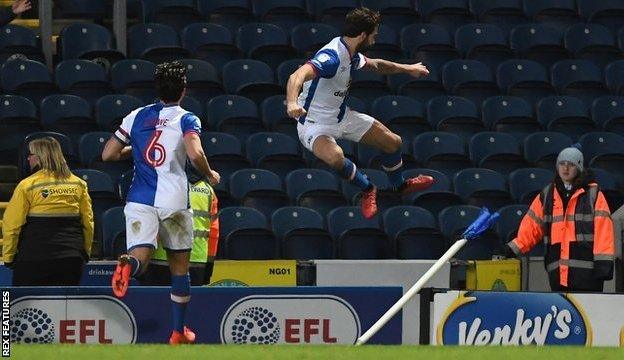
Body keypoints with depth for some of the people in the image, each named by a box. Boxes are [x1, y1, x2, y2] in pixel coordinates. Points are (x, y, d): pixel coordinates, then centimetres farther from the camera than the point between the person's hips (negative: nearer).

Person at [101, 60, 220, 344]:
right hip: (174, 201, -1)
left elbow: (108, 154, 11)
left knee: (140, 255, -12)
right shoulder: (186, 119, -1)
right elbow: (195, 154, -19)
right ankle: (179, 332, 21)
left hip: (140, 200, 1)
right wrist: (210, 175, 1)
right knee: (179, 267, 15)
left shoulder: (137, 116, 10)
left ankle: (129, 264, -50)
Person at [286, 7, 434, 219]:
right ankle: (367, 189, -10)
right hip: (314, 124, -9)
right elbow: (297, 77, -48)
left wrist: (407, 68, 31)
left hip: (341, 116, 9)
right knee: (335, 157, -39)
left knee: (393, 142, 12)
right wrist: (292, 103, -67)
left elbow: (374, 65, 25)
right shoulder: (331, 56, -32)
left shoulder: (352, 55, 0)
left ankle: (399, 185, 42)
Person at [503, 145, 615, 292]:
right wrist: (512, 250, 5)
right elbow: (531, 227, 15)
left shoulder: (592, 194, 2)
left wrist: (603, 262, -11)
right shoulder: (547, 195, 15)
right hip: (557, 270, 4)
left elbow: (603, 229, -4)